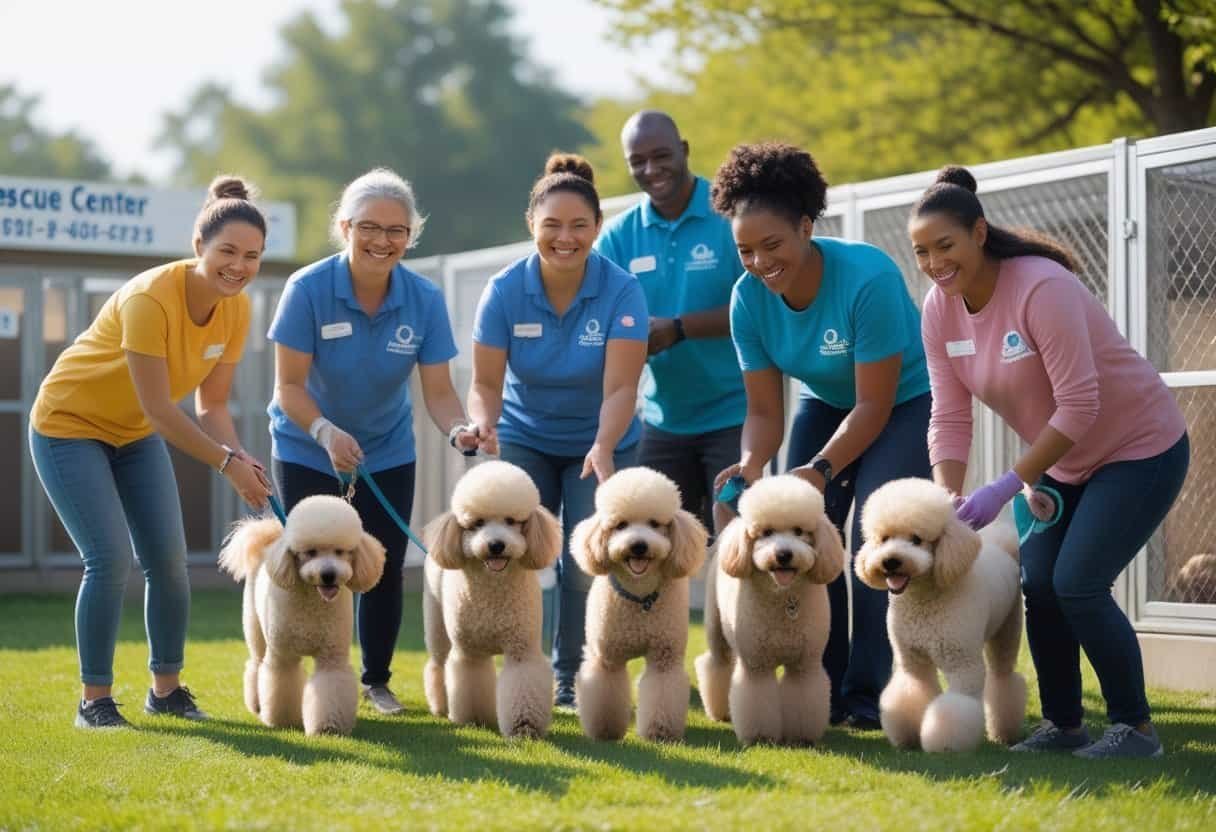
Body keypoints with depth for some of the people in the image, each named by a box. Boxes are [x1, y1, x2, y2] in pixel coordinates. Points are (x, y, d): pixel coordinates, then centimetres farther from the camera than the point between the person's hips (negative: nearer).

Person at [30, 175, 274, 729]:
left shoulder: (237, 309, -13)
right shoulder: (149, 298, -33)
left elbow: (212, 404, -7)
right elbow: (159, 410, -31)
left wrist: (238, 456, -25)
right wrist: (227, 464, -32)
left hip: (135, 434, 7)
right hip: (69, 426, -7)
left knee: (168, 558, 2)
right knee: (111, 559, -14)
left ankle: (166, 688, 16)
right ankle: (93, 700, -2)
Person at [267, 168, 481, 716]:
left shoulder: (425, 300, -17)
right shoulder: (308, 289, -23)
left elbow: (438, 391, -17)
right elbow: (289, 386, -21)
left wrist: (458, 430, -38)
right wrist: (326, 431, -39)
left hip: (387, 454, 2)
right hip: (306, 450, -2)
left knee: (384, 569, 3)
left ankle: (377, 681, 22)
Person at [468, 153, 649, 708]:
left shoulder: (621, 292, -20)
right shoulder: (505, 290, -15)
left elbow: (619, 387, -26)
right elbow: (487, 381, -15)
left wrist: (603, 448, -44)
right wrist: (483, 423, -37)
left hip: (600, 444, -1)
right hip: (524, 441, 1)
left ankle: (571, 678, 11)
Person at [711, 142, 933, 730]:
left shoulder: (868, 278, -34)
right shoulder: (749, 298, -18)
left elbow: (874, 405, -28)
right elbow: (764, 411, -12)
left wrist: (822, 469, -37)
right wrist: (752, 466, -31)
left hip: (904, 403, -5)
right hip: (826, 403, 5)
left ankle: (867, 693, -10)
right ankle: (822, 687, 6)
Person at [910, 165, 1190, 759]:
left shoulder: (1041, 287, -28)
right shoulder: (940, 309, -7)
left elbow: (1079, 405, -29)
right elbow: (949, 420, -7)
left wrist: (1009, 486, -29)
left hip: (1141, 449, -7)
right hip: (1064, 461, 7)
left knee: (1077, 583, -15)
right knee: (1038, 584, -1)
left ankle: (1135, 727, 0)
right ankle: (1063, 724, 15)